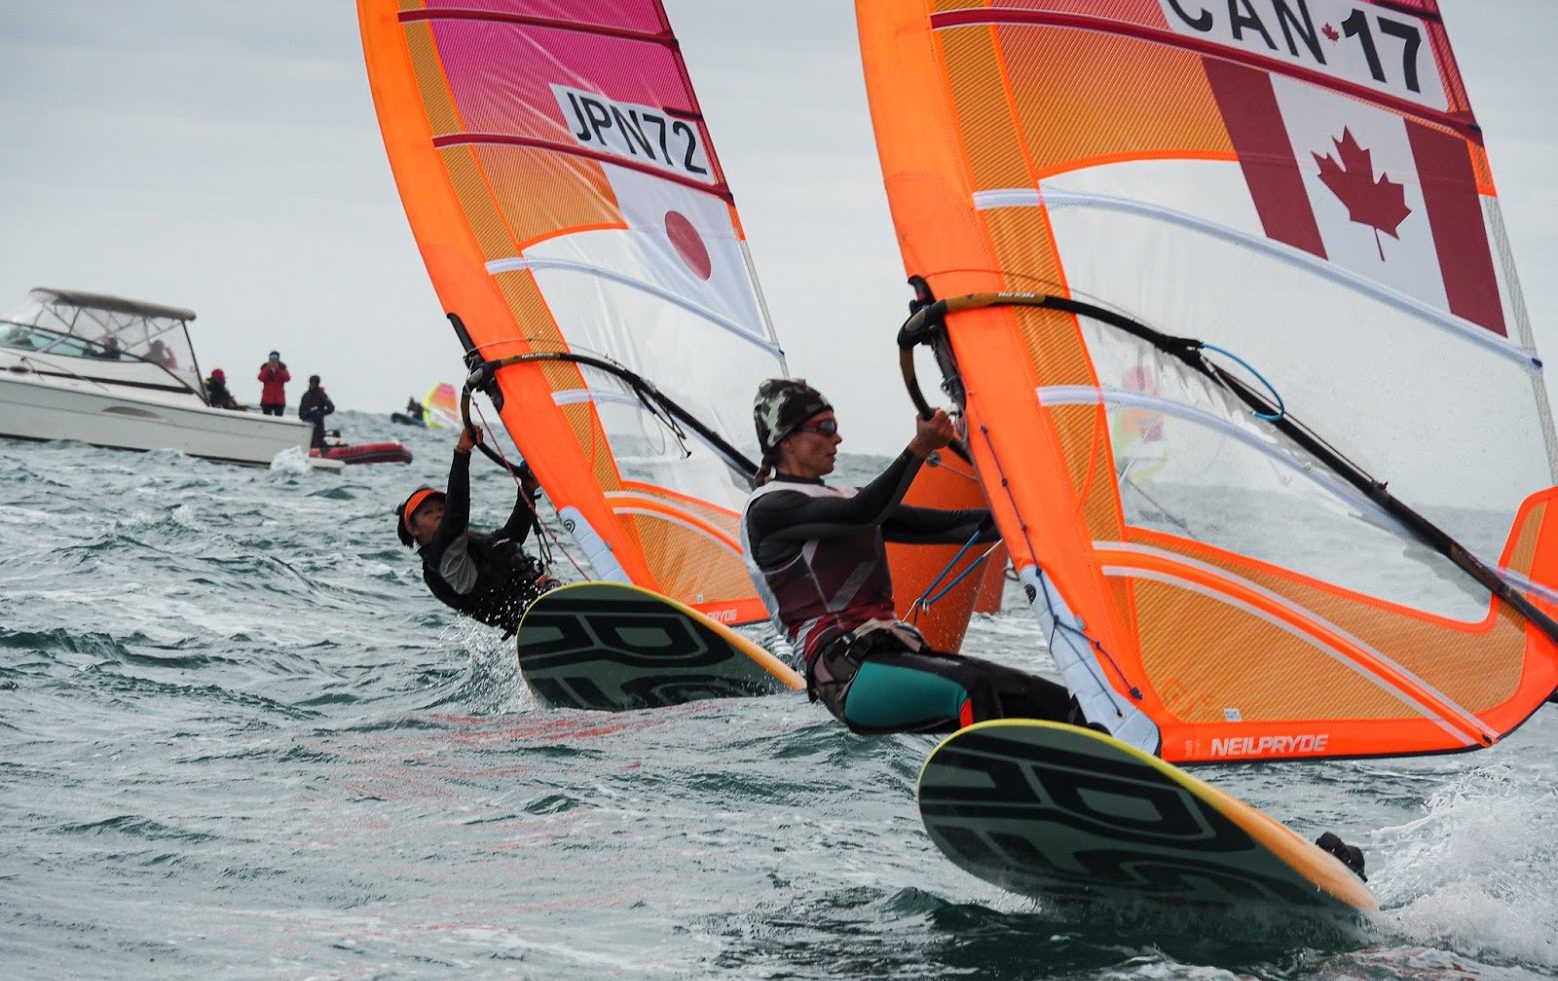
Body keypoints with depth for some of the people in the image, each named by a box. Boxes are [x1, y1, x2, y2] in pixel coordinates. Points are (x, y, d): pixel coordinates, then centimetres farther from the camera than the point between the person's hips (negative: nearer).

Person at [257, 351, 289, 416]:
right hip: (267, 399, 0)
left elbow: (287, 378, -13)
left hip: (279, 400, 0)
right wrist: (268, 368, -19)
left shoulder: (282, 368, 5)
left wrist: (277, 369, -19)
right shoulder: (265, 368, 6)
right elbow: (261, 378, -12)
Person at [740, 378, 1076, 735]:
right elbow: (862, 514, -16)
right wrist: (919, 448, -23)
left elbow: (938, 526, 18)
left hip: (899, 651, 8)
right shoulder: (768, 509, -1)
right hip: (846, 673, -8)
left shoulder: (844, 498, 25)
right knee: (971, 688, -34)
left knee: (1055, 703, -9)